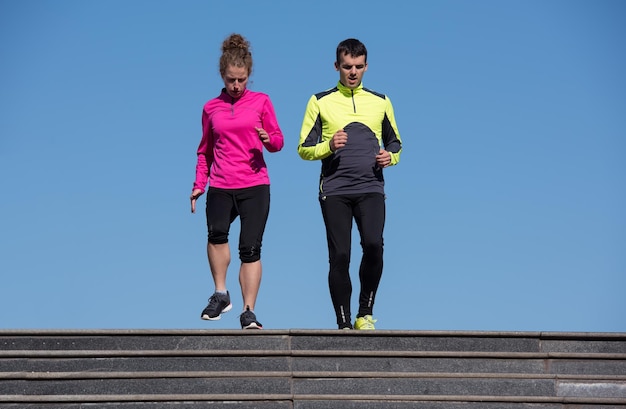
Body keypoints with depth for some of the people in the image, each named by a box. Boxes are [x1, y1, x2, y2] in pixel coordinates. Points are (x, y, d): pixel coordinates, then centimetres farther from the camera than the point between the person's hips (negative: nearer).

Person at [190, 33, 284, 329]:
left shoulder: (261, 102, 8)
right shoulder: (211, 108, 13)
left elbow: (278, 141, 9)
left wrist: (268, 139, -15)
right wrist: (198, 185, 10)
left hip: (255, 185, -1)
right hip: (220, 186, 1)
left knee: (250, 248, -7)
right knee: (216, 233, -25)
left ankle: (248, 312, 0)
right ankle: (220, 295, -7)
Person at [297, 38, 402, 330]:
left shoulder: (380, 102, 15)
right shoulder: (320, 102, 9)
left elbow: (395, 141, 25)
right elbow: (304, 149, 9)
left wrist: (391, 156, 2)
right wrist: (328, 146, -11)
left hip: (371, 188, 1)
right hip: (334, 190, -1)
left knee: (373, 245, -21)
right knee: (339, 256, -6)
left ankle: (364, 314, -5)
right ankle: (343, 324, 4)